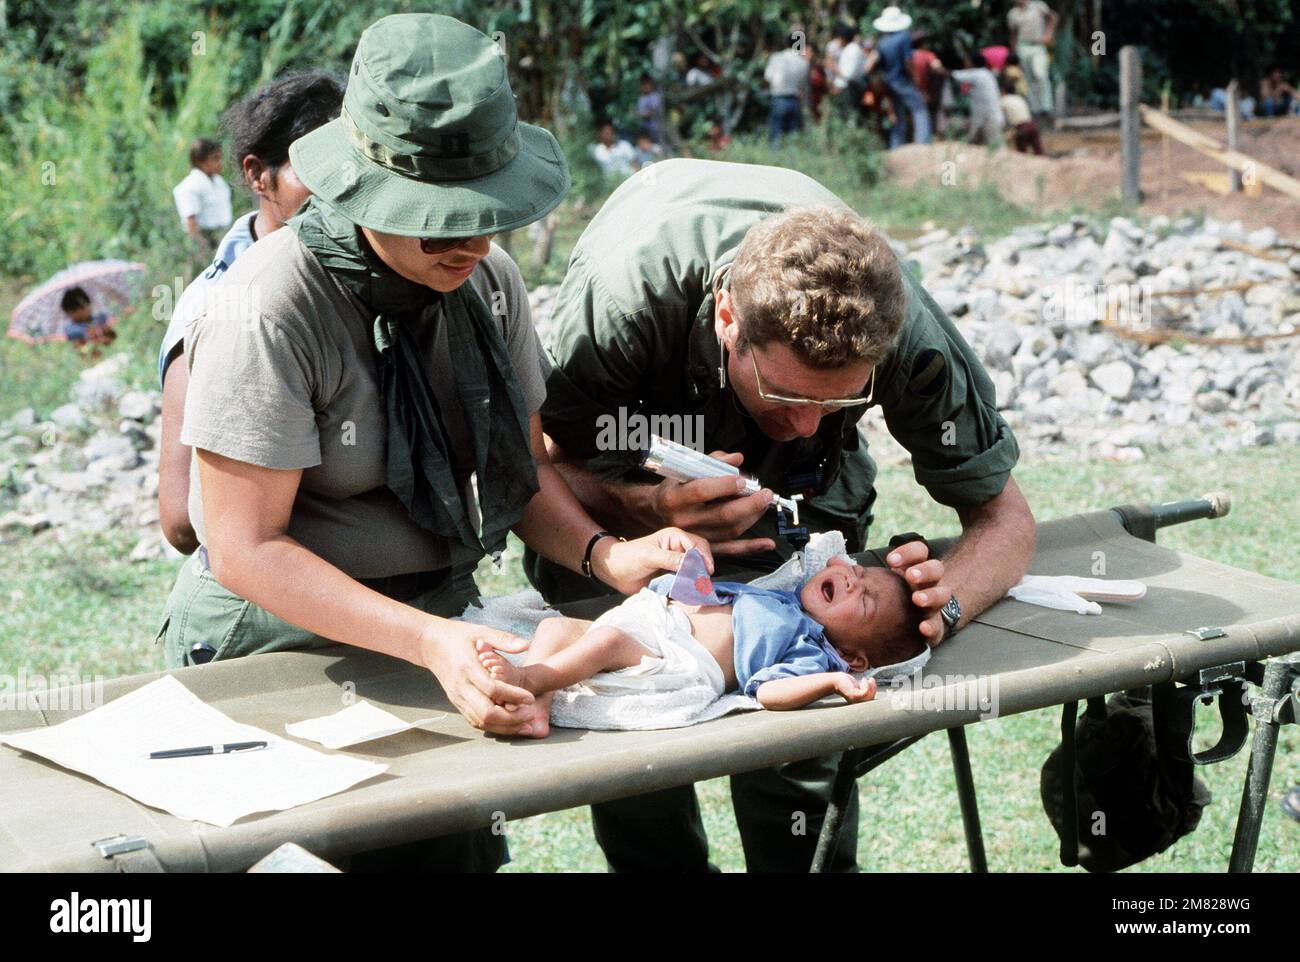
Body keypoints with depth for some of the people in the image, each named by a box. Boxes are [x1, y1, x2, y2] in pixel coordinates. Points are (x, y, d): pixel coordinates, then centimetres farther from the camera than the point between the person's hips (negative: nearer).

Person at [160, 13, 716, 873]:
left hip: (442, 622, 6)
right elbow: (246, 550, -22)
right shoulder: (272, 309, -22)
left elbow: (520, 461, 5)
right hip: (281, 636, -5)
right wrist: (427, 642, -32)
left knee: (466, 850, 2)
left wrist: (605, 556, -15)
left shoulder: (486, 277, -3)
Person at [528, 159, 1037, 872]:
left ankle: (809, 864, 9)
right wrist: (644, 511, -49)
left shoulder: (907, 333, -35)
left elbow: (1003, 516, -23)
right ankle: (664, 865, 11)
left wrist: (943, 599, -45)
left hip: (796, 483, 1)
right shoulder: (625, 290, -42)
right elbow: (541, 465, -28)